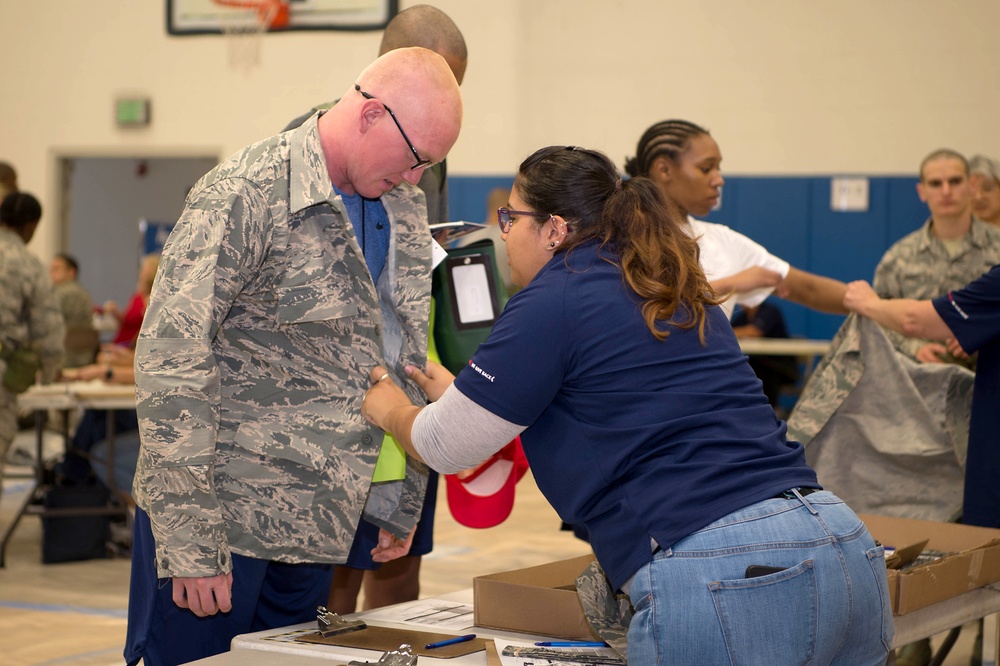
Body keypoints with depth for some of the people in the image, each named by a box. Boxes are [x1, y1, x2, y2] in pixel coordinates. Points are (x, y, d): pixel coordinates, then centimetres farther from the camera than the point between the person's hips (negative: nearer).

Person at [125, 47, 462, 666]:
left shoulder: (407, 211, 10)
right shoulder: (244, 196, -15)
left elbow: (410, 366, 20)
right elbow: (169, 364, -19)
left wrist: (403, 503, 18)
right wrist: (191, 542, -22)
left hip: (315, 520, 7)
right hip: (221, 512, -7)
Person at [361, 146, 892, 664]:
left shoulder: (555, 299, -2)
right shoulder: (678, 294, 22)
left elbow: (444, 447, 8)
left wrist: (389, 408, 31)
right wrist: (460, 396, 48)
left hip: (719, 579, -8)